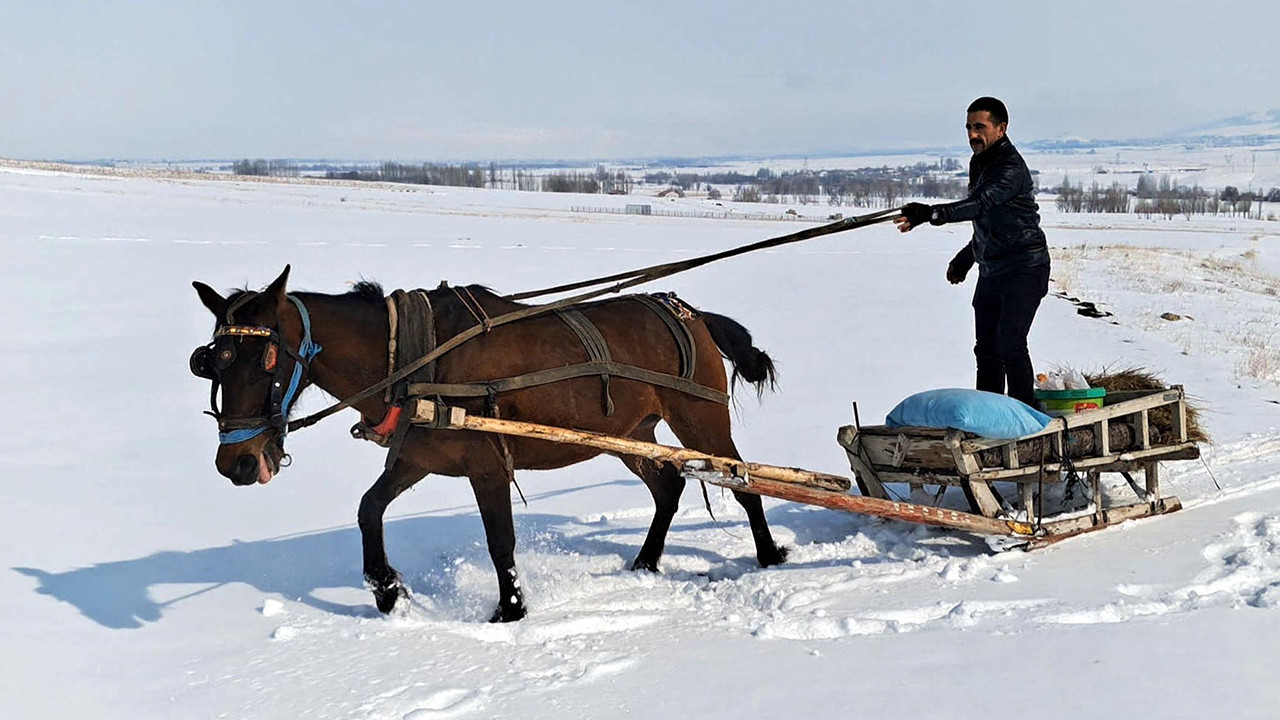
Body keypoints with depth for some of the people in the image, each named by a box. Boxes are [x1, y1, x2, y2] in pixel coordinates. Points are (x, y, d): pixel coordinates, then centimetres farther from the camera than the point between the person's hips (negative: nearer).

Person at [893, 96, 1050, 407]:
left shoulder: (1011, 168, -19)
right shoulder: (979, 163, 12)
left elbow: (981, 204, -36)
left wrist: (931, 214, -48)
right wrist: (964, 258, 27)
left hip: (1024, 270, -9)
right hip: (991, 271, 9)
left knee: (1009, 345, -15)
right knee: (986, 348, 9)